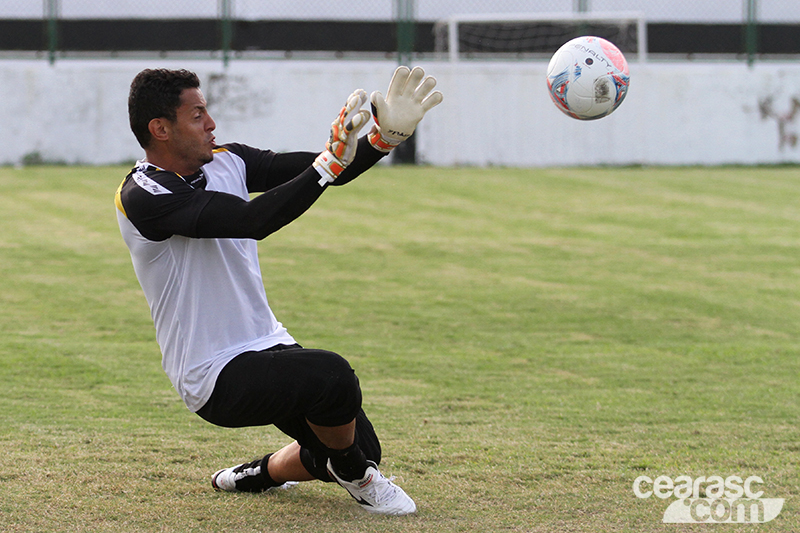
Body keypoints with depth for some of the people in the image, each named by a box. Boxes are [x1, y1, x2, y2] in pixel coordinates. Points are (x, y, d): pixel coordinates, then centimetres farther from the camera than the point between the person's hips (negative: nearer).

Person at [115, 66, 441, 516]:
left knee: (359, 454, 8)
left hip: (269, 345, 9)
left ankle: (256, 476, 34)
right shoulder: (143, 196, -20)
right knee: (332, 375, -32)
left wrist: (386, 135, -15)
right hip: (216, 377, -9)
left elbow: (322, 171, 2)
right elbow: (251, 221, -31)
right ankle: (355, 476, -2)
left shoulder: (227, 161, 5)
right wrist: (329, 163, -34)